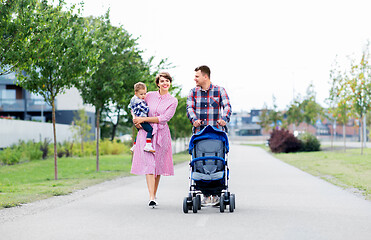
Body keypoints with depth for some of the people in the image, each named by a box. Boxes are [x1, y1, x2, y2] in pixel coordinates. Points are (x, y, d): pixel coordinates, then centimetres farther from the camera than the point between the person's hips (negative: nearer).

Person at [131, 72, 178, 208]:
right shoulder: (149, 96, 8)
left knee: (158, 164, 3)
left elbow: (164, 118, -8)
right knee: (148, 163, -11)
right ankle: (151, 198, -17)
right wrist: (136, 120, -3)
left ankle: (154, 195, 17)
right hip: (146, 132, 0)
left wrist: (144, 119, -11)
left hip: (161, 134, 0)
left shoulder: (173, 101, 3)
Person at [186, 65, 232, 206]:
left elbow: (227, 107, -5)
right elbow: (190, 107, 1)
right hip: (199, 133, 2)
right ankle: (206, 195, 4)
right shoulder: (193, 92, 13)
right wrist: (194, 119, -20)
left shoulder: (219, 91, 6)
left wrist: (224, 119, -26)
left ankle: (215, 195, 3)